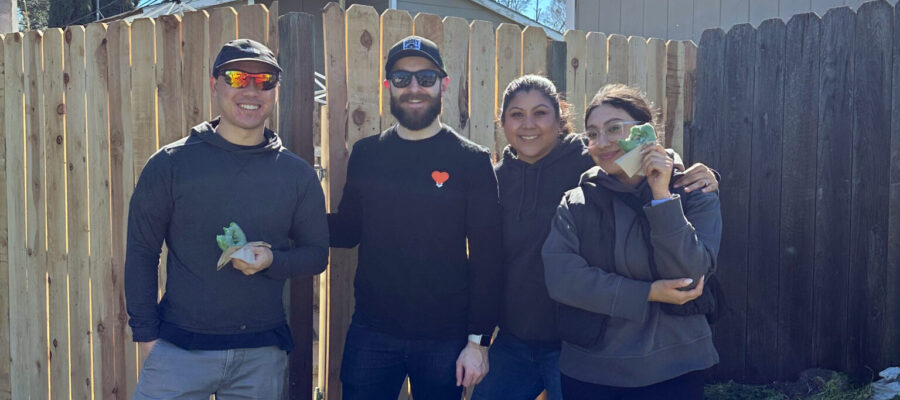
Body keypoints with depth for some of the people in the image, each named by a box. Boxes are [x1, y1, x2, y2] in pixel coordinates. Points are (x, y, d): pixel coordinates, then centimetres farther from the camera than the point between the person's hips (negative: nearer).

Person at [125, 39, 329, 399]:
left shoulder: (297, 174, 3)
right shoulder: (171, 163, -2)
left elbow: (316, 254, 7)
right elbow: (141, 253, 1)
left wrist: (272, 260, -13)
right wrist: (146, 333, -4)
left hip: (263, 355, 2)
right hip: (179, 348, -2)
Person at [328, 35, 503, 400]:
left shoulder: (472, 161, -5)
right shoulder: (366, 154, 3)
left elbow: (487, 257, -6)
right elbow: (346, 230, 10)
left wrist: (479, 341, -9)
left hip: (445, 339, -2)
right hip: (371, 334, 2)